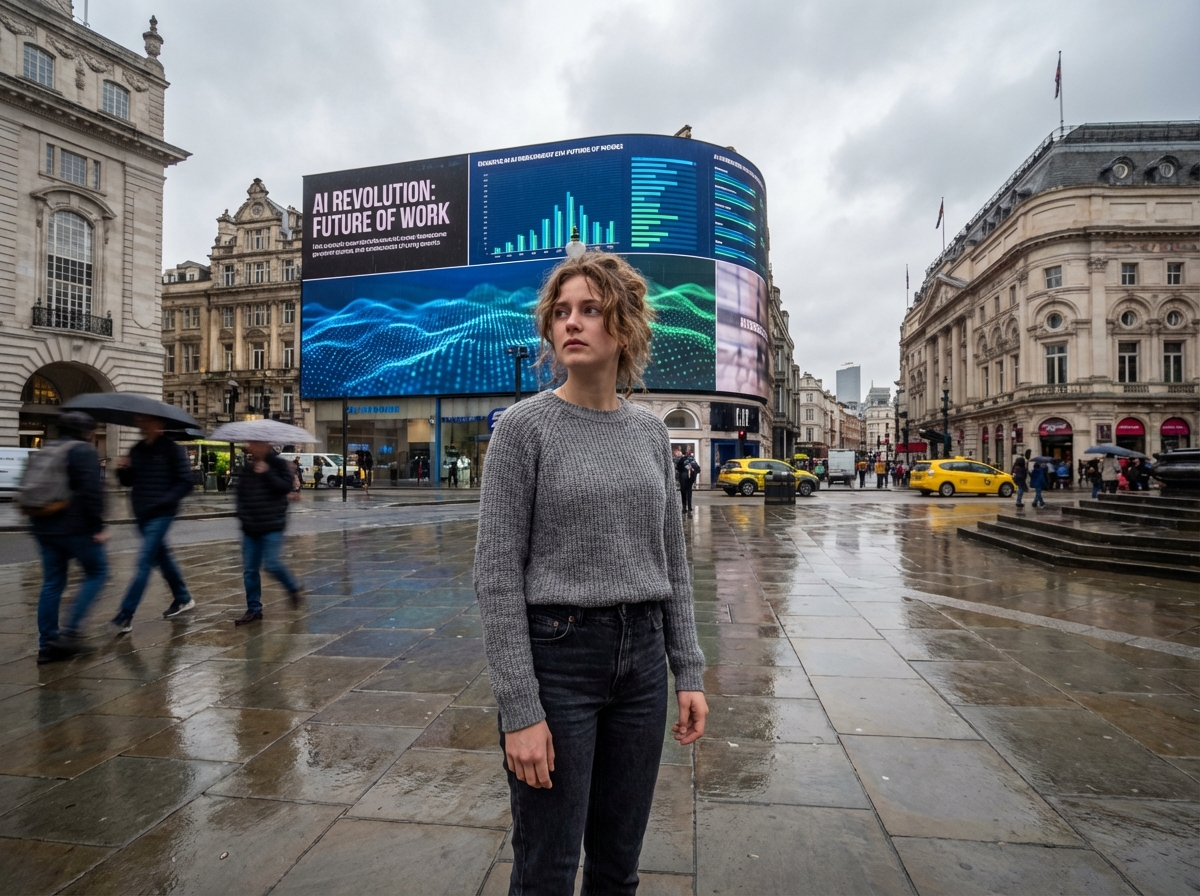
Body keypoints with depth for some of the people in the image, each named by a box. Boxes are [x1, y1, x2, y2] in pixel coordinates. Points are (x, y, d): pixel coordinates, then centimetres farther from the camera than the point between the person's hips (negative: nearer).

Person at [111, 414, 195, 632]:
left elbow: (186, 481, -12)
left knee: (145, 562, -9)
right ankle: (183, 599, 31)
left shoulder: (172, 449, -9)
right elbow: (128, 482, 16)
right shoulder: (136, 450, 10)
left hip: (161, 514, -7)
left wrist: (164, 500, -20)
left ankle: (125, 617, -8)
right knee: (162, 557, 16)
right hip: (142, 515, 7)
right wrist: (122, 470, -5)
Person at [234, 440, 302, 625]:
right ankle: (254, 609, 14)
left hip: (272, 526, -6)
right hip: (250, 526, 6)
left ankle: (293, 588, 18)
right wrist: (241, 514, 7)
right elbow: (241, 492, 18)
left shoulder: (278, 464, -6)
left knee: (271, 563, -10)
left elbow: (286, 487, -17)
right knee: (249, 569, 5)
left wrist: (267, 473, -22)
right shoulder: (247, 467, 10)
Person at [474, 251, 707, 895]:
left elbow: (672, 560, 10)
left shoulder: (649, 431, 5)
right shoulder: (524, 425, -9)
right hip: (556, 654, -4)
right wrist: (520, 710, -13)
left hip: (641, 655, 5)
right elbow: (498, 576, -11)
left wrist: (688, 671, 6)